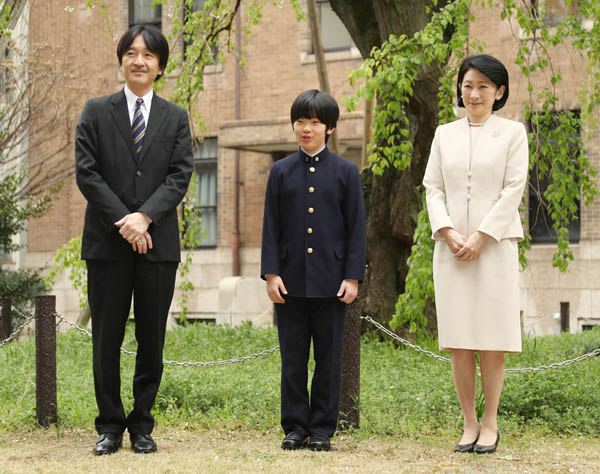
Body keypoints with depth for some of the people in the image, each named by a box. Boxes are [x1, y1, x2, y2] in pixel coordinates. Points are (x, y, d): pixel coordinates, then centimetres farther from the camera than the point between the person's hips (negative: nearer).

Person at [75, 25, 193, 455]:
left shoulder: (176, 118, 11)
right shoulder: (96, 112, 7)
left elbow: (180, 176, 0)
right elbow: (87, 173, -2)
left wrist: (144, 217, -15)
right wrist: (123, 221, -12)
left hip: (158, 242, 1)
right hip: (107, 242, -1)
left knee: (152, 340, 4)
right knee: (107, 339, 2)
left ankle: (142, 425, 15)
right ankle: (110, 425, 13)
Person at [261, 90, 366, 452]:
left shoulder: (346, 172, 4)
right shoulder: (281, 171, 7)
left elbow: (356, 229, 2)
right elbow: (271, 227, 6)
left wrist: (352, 276, -5)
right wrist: (272, 273, -4)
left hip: (331, 281, -1)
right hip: (291, 280, 1)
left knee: (329, 358, 4)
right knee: (293, 358, 5)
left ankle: (323, 429, 11)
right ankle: (295, 427, 13)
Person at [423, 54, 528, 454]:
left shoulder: (512, 133, 4)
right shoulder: (445, 135, 13)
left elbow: (513, 190, -3)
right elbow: (433, 188, 9)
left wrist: (481, 237, -11)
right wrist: (449, 233, -7)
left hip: (495, 245, -3)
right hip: (452, 247, 3)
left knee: (491, 341, -2)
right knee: (459, 341, 1)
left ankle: (490, 422, 7)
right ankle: (469, 423, 8)